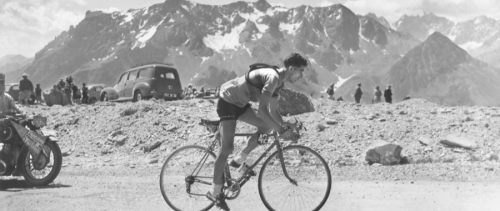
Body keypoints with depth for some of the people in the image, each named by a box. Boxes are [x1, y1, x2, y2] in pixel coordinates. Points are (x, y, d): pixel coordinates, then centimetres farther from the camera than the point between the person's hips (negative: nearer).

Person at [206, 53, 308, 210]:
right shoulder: (273, 77, -27)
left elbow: (273, 111, 11)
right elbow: (262, 110, -33)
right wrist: (280, 130, -30)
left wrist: (284, 125, -5)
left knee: (266, 127, 6)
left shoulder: (278, 81, 4)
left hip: (240, 103, 10)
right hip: (227, 102, -10)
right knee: (227, 148, -11)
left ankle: (238, 161, 16)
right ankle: (215, 192, -3)